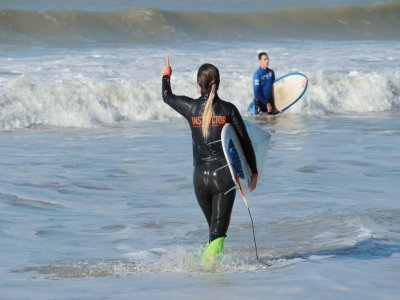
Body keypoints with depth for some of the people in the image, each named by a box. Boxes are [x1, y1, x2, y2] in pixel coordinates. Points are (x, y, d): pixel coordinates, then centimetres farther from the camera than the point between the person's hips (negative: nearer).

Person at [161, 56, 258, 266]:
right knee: (219, 227, -6)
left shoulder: (191, 108, 0)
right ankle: (210, 257, -30)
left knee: (214, 226, 20)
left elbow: (167, 97, 21)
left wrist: (166, 75, 40)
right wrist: (253, 172, 9)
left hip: (201, 176, 2)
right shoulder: (228, 109, -3)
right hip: (224, 175, -2)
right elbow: (245, 142, -1)